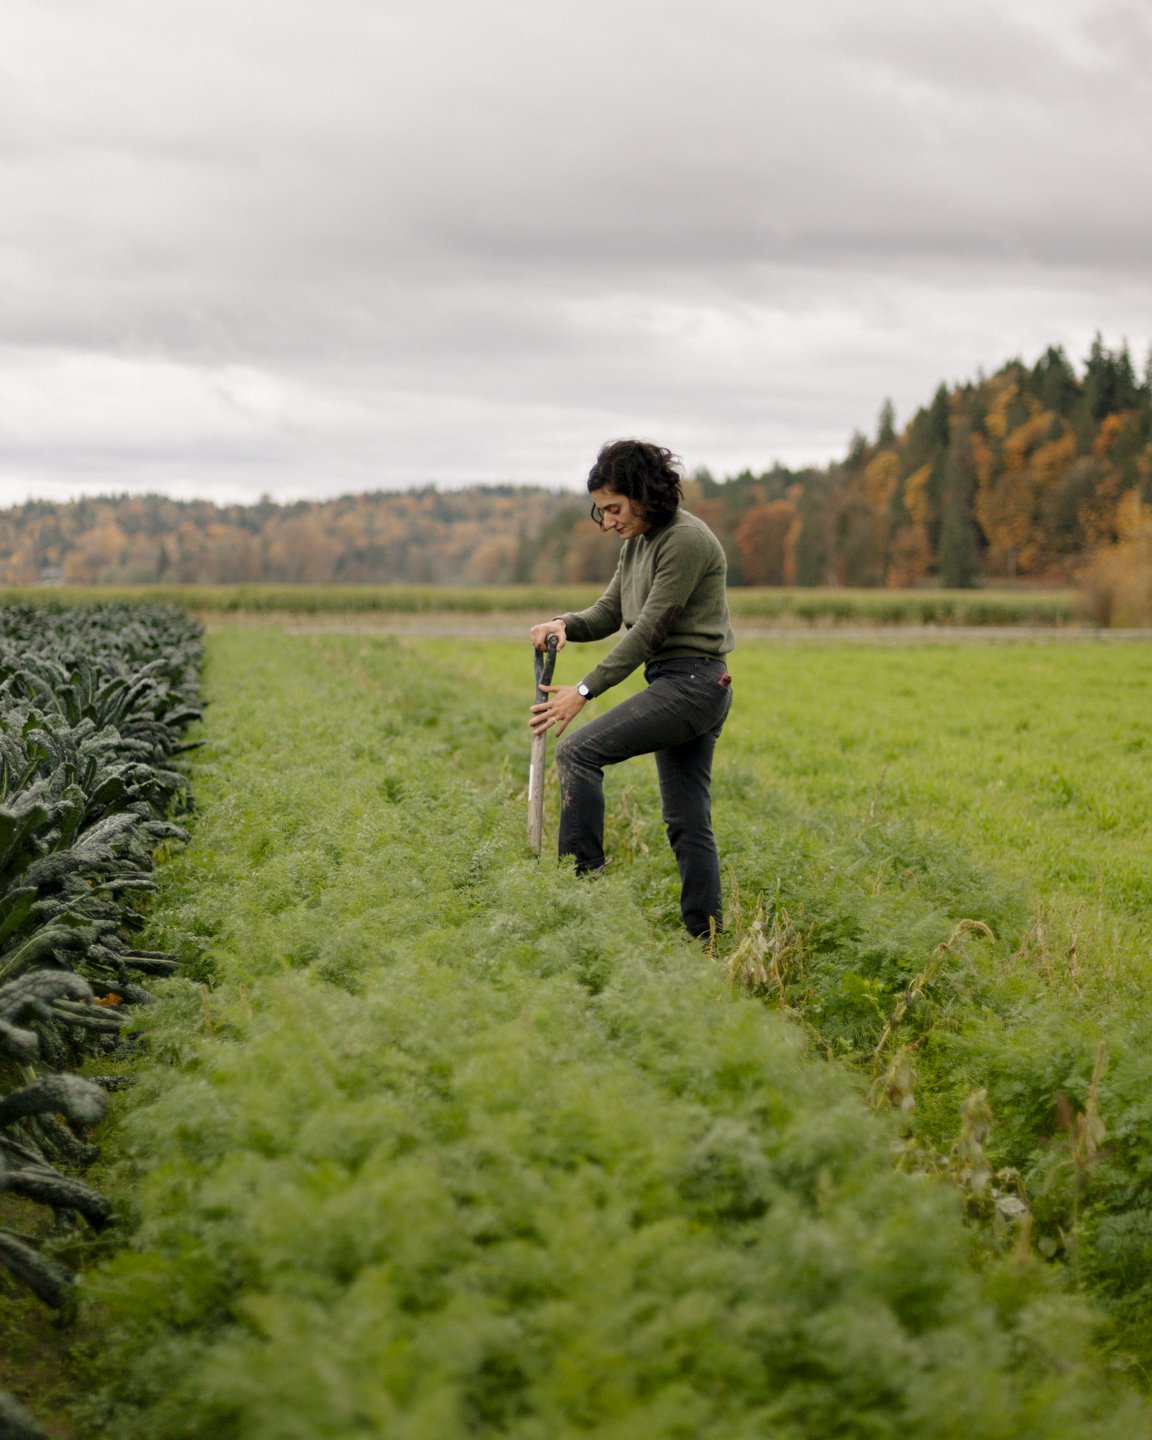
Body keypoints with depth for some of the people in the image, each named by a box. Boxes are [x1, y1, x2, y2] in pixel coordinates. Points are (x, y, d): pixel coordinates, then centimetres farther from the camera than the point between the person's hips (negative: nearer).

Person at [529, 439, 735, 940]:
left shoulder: (686, 540, -16)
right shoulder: (638, 543, 13)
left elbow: (649, 629, -19)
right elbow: (609, 612, 15)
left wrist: (585, 691, -20)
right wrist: (567, 624, -8)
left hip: (691, 682, -10)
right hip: (674, 684, 10)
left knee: (578, 750, -18)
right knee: (686, 820, 9)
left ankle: (582, 876, -16)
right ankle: (706, 935, 11)